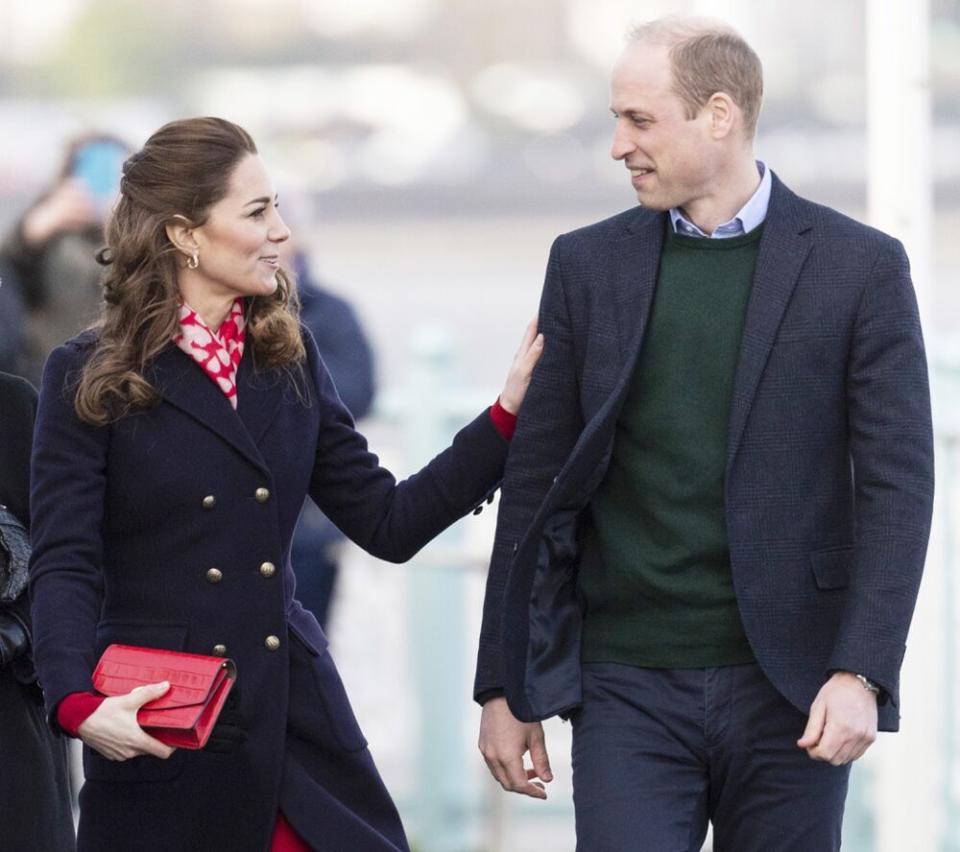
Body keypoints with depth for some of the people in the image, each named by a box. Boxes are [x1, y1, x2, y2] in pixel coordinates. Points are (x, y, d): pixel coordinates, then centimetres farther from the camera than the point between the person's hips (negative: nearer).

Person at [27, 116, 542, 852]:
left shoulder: (290, 361, 11)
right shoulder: (89, 378, -2)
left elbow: (388, 523, 11)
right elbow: (64, 565, -9)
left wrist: (508, 414, 4)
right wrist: (79, 703, -26)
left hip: (296, 717, 4)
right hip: (161, 728, -4)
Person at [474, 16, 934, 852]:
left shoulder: (858, 267, 0)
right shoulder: (588, 265, 7)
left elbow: (896, 485, -3)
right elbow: (537, 481, 10)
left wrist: (861, 673, -14)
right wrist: (504, 686, 8)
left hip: (788, 688, -1)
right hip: (629, 685, 1)